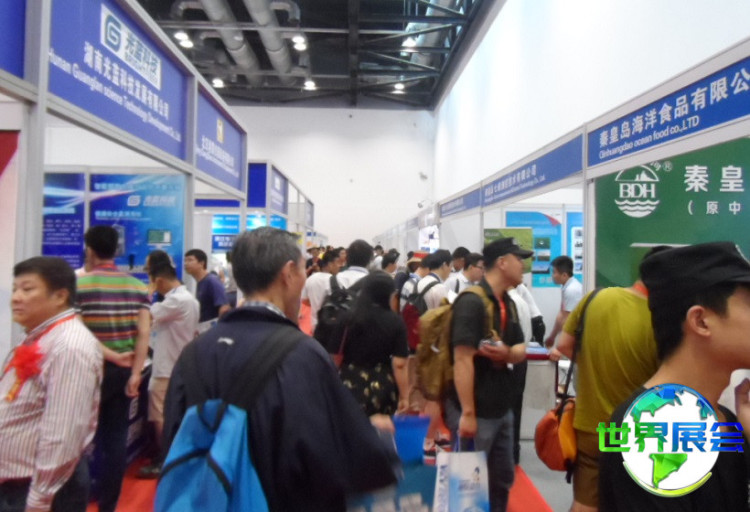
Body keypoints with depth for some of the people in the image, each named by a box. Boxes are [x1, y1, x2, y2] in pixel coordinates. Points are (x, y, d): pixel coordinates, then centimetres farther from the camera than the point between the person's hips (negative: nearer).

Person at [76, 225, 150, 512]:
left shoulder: (78, 285, -7)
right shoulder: (138, 286, 1)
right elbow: (144, 332, -7)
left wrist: (111, 356, -14)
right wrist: (135, 374, -8)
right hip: (124, 370, 3)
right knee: (116, 437, 10)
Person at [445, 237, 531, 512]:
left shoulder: (508, 304, 9)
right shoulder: (471, 302, -19)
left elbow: (521, 350, 11)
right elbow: (462, 359, -23)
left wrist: (506, 353, -13)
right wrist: (468, 414, -23)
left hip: (502, 407, 8)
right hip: (475, 410, -8)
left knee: (502, 478, 20)